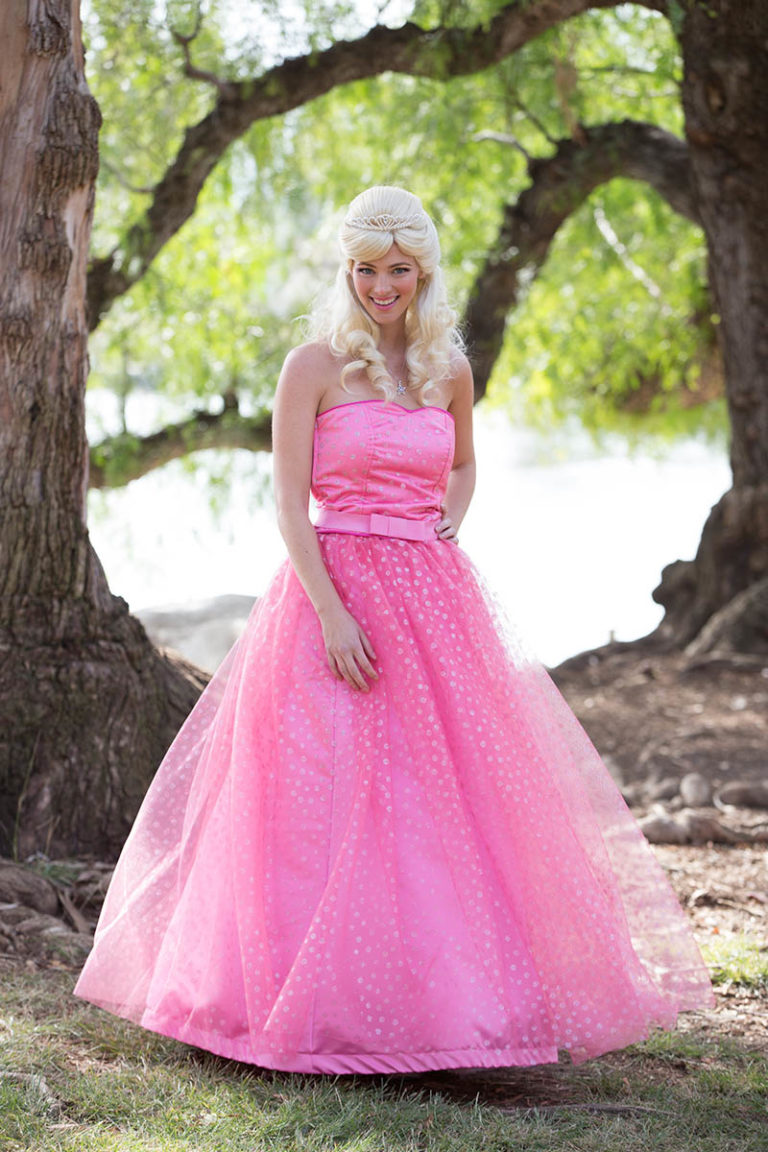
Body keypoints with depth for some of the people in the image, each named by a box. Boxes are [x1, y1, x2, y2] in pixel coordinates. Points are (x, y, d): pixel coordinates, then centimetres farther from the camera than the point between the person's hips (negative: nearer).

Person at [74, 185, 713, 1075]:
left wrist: (447, 528, 8)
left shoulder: (449, 370, 10)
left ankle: (443, 992, 16)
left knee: (445, 795, 5)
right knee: (330, 798, -3)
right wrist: (332, 612, -17)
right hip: (335, 592, -4)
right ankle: (329, 1005, 7)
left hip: (433, 594, 5)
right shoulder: (315, 366, -4)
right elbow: (289, 502, -8)